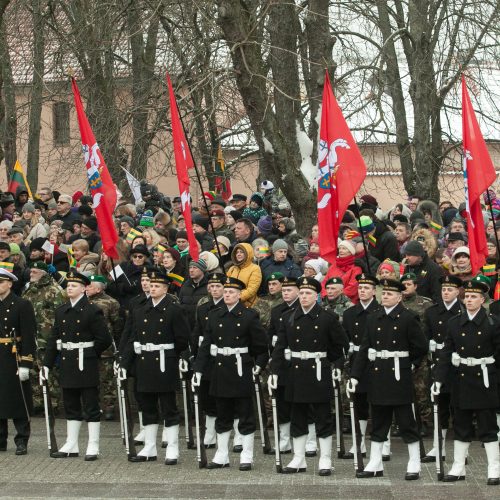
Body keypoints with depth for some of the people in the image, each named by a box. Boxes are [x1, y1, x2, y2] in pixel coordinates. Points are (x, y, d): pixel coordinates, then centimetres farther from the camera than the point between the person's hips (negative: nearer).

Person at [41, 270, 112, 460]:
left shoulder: (92, 311, -8)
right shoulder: (61, 311, 10)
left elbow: (104, 339, -9)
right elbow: (54, 339, 10)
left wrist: (90, 353, -1)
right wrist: (46, 364, 5)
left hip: (86, 365, -6)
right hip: (67, 364, 6)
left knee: (91, 407, 0)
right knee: (71, 406, 12)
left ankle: (93, 447, 3)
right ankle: (71, 446, 18)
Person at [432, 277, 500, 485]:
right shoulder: (454, 323, 5)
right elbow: (446, 353, 2)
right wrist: (438, 378, -4)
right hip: (461, 380, 3)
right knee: (461, 426, 10)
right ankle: (458, 468, 18)